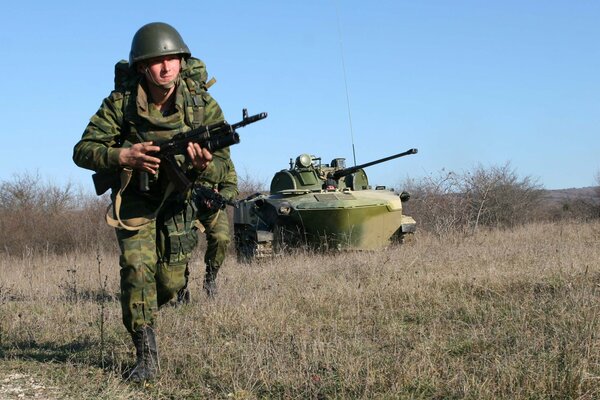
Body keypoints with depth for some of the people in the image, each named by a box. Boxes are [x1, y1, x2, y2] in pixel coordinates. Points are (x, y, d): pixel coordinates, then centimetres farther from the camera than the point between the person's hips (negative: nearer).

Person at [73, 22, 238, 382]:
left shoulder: (204, 105, -18)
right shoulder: (121, 102, -19)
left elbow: (223, 167, -19)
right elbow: (83, 151, -16)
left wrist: (203, 165, -43)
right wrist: (122, 156, -35)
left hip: (182, 193, 1)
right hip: (135, 196, 0)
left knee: (171, 285, -2)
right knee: (136, 267, -18)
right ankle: (146, 354, -7)